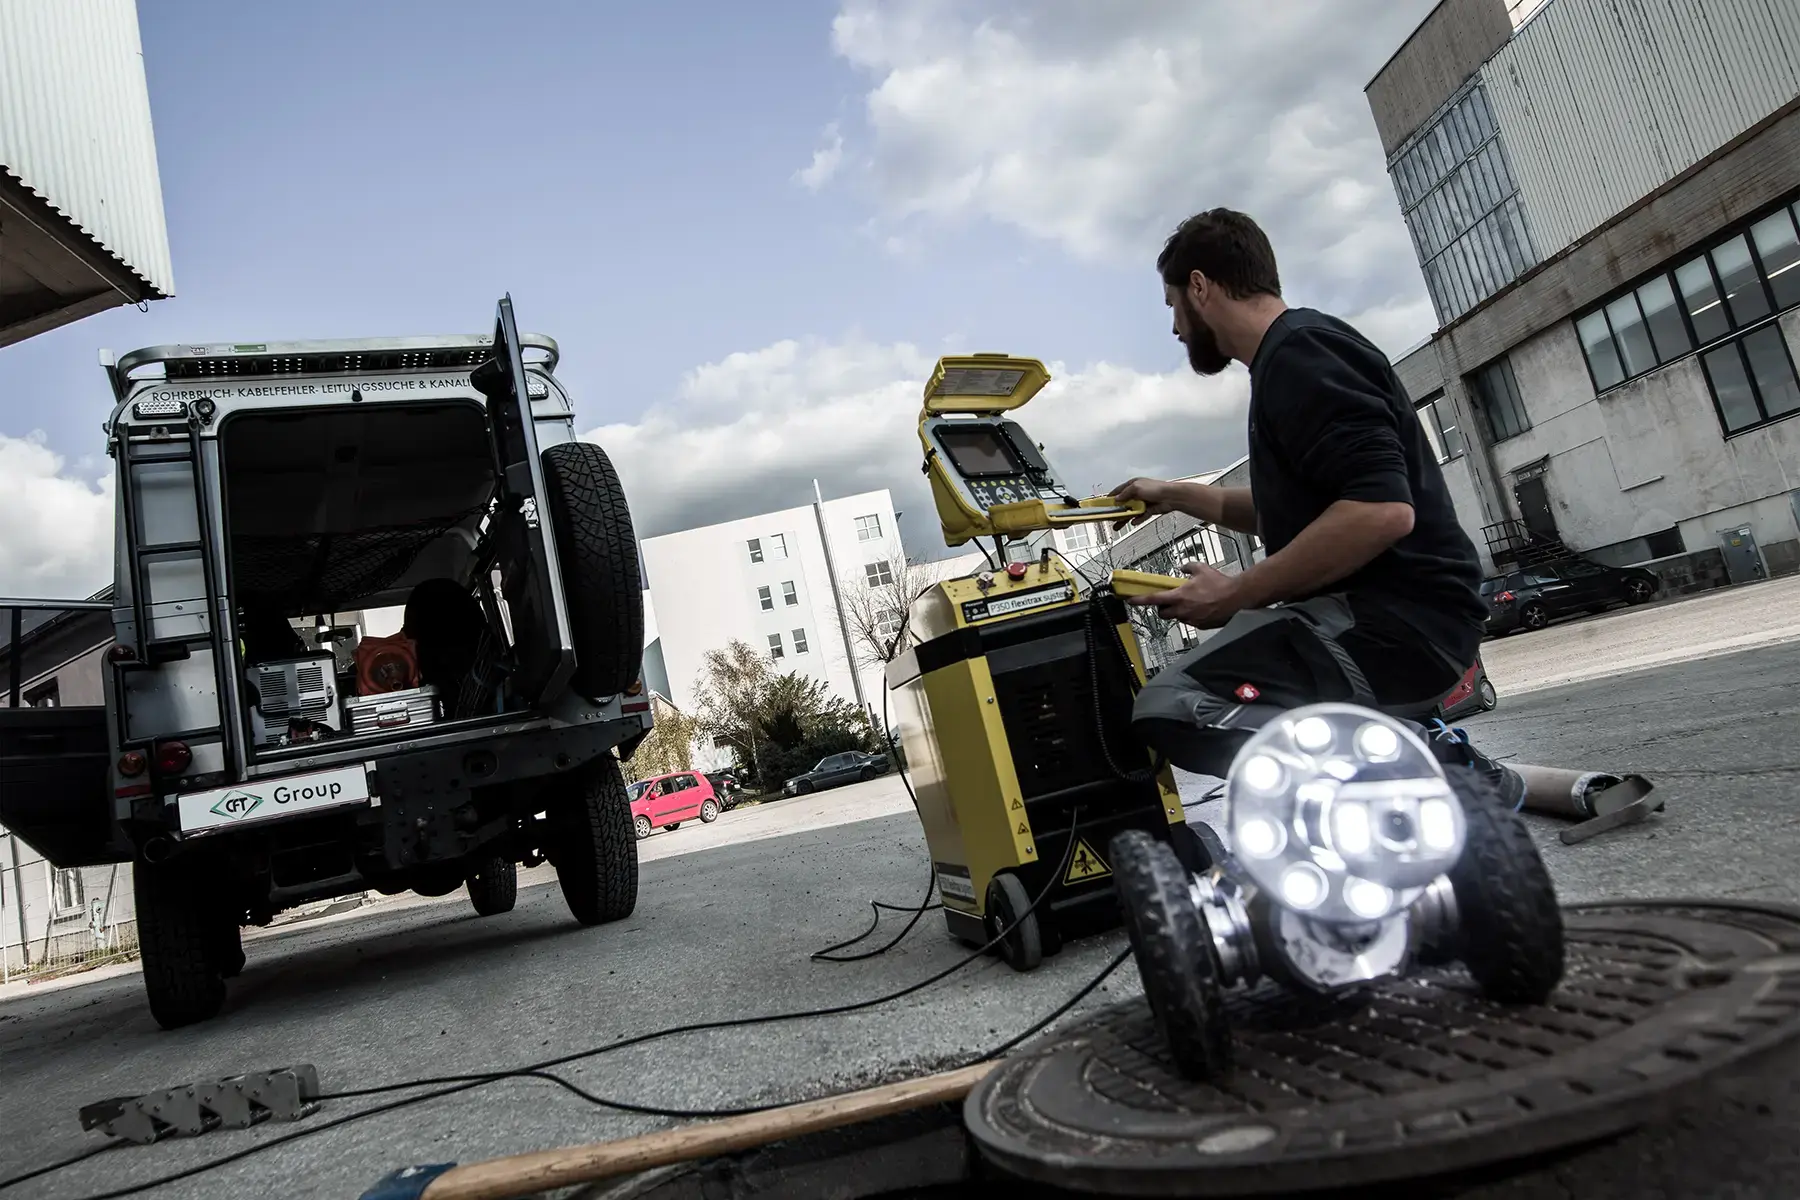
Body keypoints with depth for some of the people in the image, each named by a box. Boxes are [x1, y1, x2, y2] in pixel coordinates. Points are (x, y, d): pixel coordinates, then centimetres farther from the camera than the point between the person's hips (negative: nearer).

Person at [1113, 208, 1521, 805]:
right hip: (1383, 613, 11)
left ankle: (1432, 763, -16)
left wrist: (1236, 594, -17)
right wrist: (1176, 496, 34)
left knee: (1169, 709, -27)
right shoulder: (1294, 351, 21)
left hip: (1399, 621, -11)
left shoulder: (1297, 354, -12)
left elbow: (1381, 510, -25)